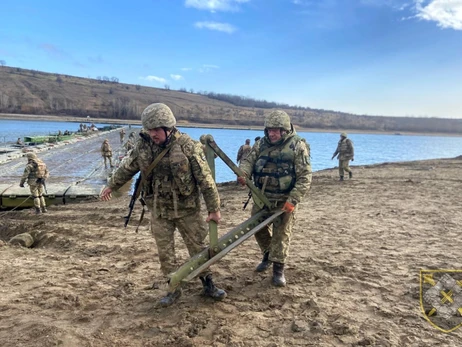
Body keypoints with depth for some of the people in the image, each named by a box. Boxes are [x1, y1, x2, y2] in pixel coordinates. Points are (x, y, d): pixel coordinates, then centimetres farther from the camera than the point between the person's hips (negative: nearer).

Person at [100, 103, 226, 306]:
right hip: (159, 209, 4)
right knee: (165, 251, 10)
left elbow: (205, 179, -15)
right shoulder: (143, 146, -4)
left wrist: (213, 208, -14)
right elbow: (127, 168, 14)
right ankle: (174, 288, 26)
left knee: (197, 247, 9)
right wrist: (111, 186, 23)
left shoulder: (187, 146, -17)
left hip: (186, 208, -3)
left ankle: (208, 285, 26)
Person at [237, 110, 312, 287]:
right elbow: (248, 160, 2)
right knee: (258, 228, 15)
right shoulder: (261, 144, 2)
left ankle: (278, 269, 15)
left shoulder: (298, 146, -12)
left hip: (284, 200, -5)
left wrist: (293, 200, -23)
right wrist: (243, 174, -23)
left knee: (281, 234, 2)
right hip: (262, 197, 5)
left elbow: (304, 177, -14)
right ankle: (268, 255, 40)